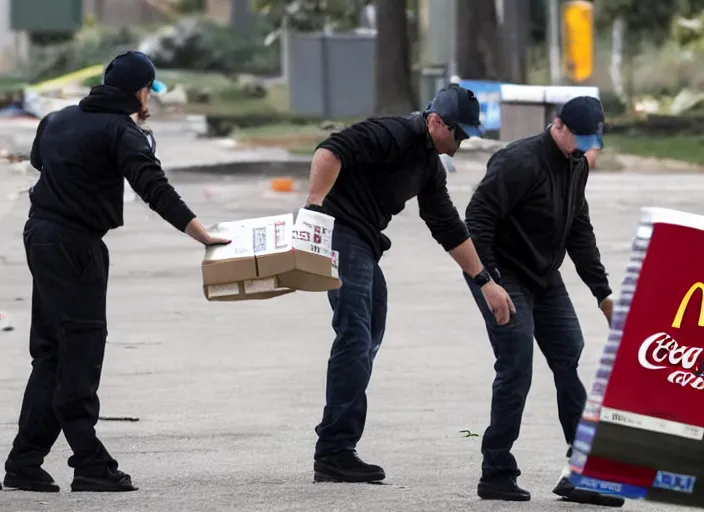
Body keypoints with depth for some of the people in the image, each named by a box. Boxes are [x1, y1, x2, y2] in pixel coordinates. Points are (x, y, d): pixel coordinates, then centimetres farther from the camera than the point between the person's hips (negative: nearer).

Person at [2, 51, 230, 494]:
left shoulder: (59, 120, 14)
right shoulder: (121, 131, -11)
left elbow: (38, 158, 33)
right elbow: (156, 190, -21)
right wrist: (202, 235, -26)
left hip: (40, 234, 8)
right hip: (77, 243, -8)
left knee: (51, 352, 13)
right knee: (80, 351, -7)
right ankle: (90, 464, -8)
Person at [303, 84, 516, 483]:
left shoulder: (430, 165, 17)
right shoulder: (397, 135, -13)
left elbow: (450, 229, 21)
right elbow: (332, 151, -26)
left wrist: (486, 281, 17)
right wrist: (314, 209, -32)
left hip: (364, 244, 11)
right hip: (341, 234, -11)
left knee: (367, 341, 11)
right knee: (355, 339, -14)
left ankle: (336, 447, 15)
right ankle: (334, 454, -15)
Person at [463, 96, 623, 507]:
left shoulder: (576, 166, 6)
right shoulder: (521, 162, -22)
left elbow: (580, 233, 15)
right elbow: (479, 218, -26)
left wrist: (602, 291, 14)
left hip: (546, 279, 9)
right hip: (504, 276, -9)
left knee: (572, 363, 4)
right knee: (516, 371, -13)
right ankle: (497, 475, -4)